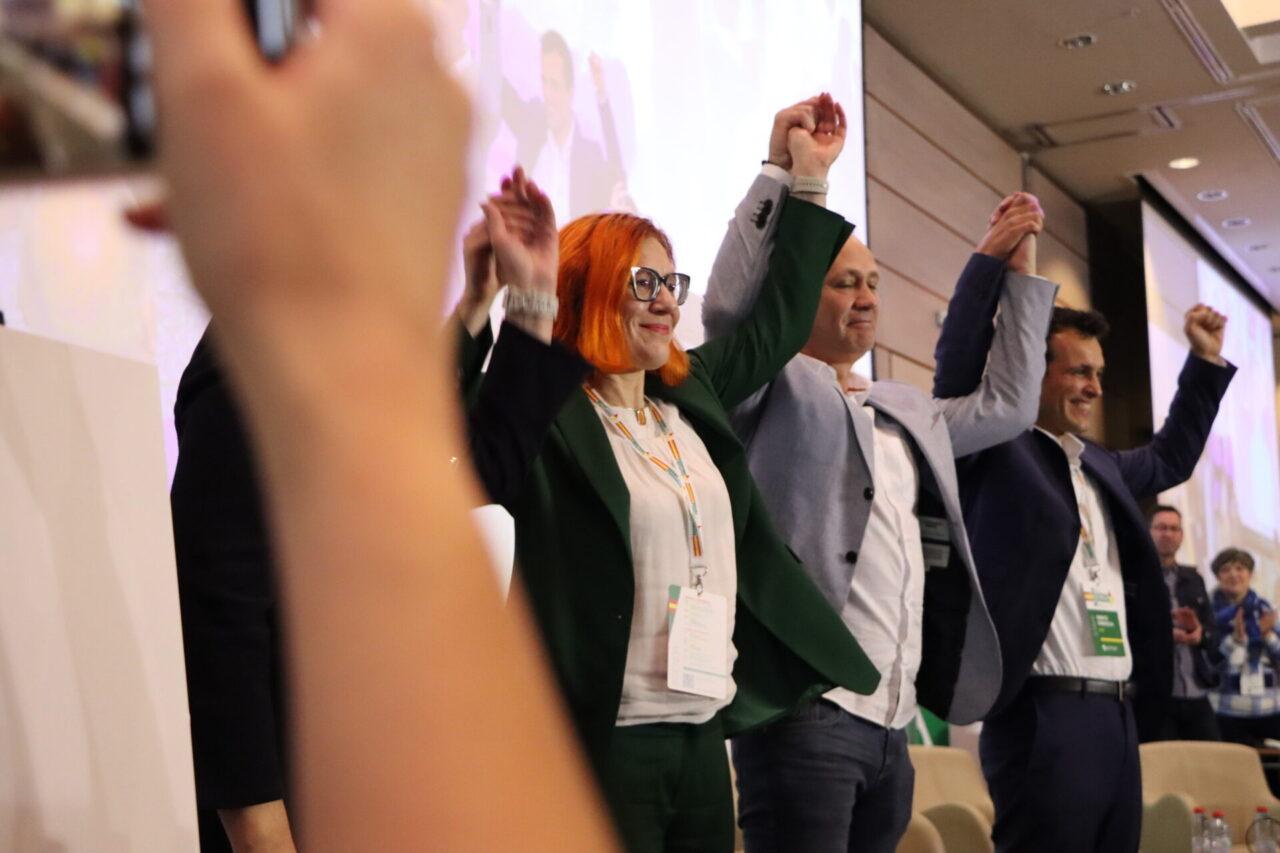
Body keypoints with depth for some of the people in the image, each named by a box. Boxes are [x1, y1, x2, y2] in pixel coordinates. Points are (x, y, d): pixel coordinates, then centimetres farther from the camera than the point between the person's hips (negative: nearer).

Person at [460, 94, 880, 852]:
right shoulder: (549, 417, -10)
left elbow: (776, 322, 26)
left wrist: (809, 180, 29)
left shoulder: (693, 398, 12)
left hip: (705, 736, 7)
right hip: (604, 742, -7)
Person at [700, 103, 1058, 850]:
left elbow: (1007, 405, 31)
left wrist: (1017, 270, 28)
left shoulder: (907, 412, 24)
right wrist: (781, 173, -17)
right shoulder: (780, 390, 2)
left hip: (891, 724, 8)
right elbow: (730, 305, -15)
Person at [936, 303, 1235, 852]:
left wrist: (1205, 362, 37)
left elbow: (1169, 459, 40)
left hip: (1120, 715, 8)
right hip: (1042, 716, -8)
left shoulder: (1100, 465, 21)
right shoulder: (995, 449, -2)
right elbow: (961, 361, -17)